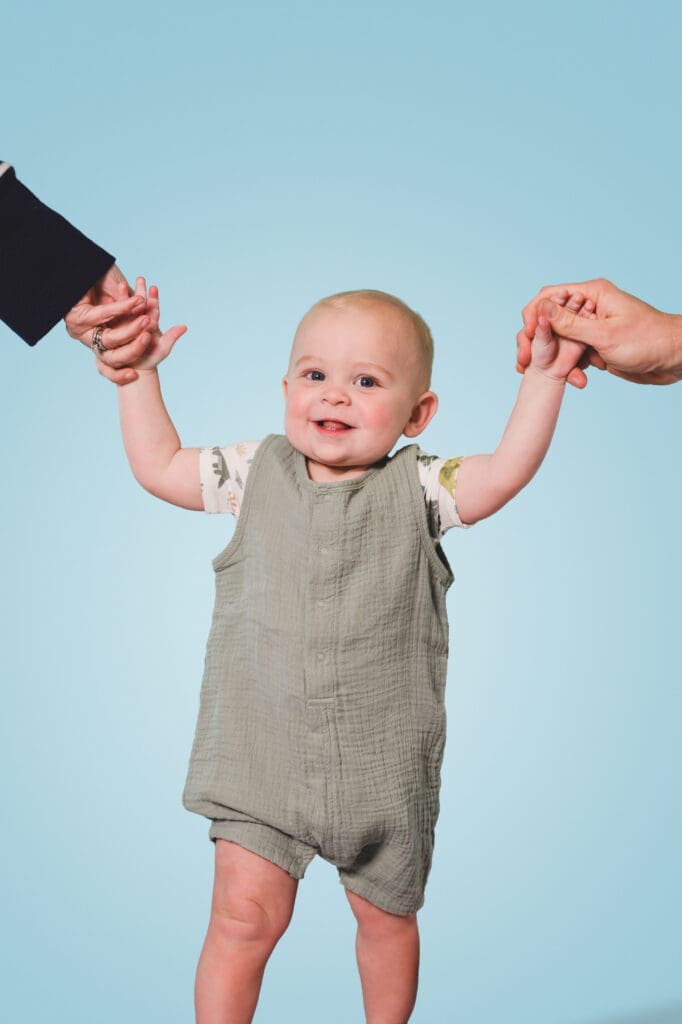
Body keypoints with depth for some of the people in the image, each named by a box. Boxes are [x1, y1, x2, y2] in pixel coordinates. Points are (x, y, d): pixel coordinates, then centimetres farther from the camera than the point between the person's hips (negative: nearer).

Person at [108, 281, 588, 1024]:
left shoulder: (416, 488, -5)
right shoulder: (258, 473, 0)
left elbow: (506, 472, -18)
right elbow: (157, 467, 8)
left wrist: (542, 376, -22)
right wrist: (138, 373, 8)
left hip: (380, 767, 0)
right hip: (262, 757, 0)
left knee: (386, 916, 18)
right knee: (244, 916, -1)